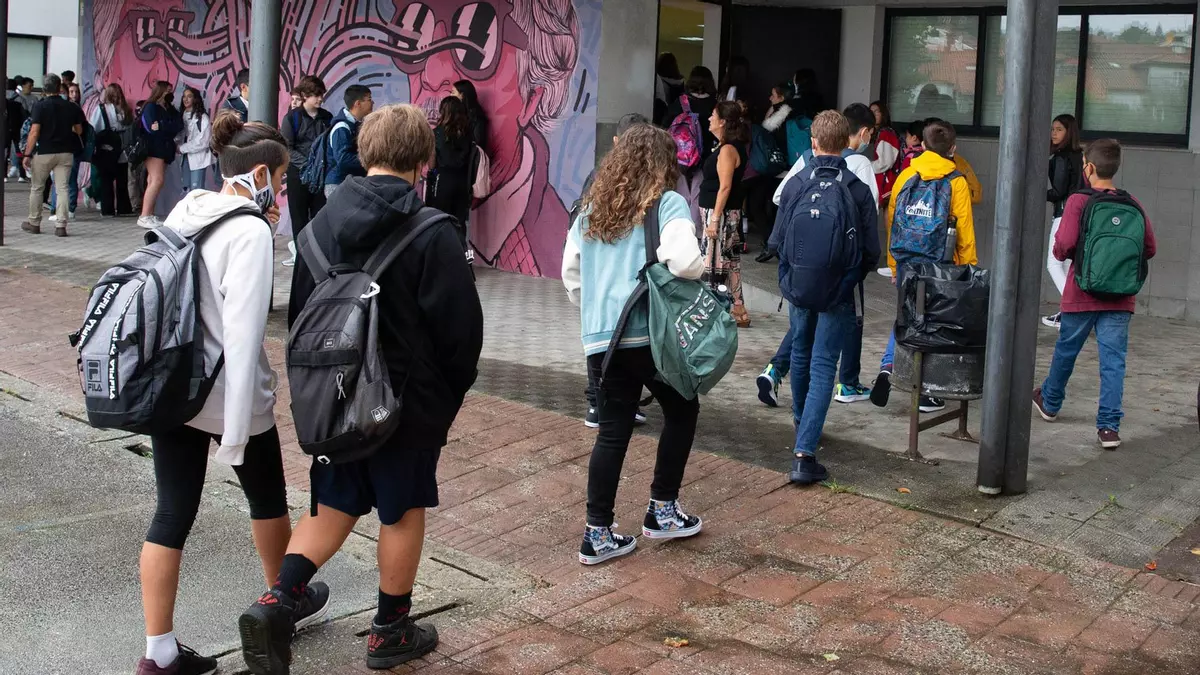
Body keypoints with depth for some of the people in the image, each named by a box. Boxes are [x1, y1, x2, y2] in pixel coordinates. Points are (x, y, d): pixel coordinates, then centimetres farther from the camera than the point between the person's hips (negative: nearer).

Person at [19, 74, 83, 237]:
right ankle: (61, 225, -5)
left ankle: (34, 223, 21)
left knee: (36, 188, 12)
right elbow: (79, 131, 10)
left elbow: (34, 133, -13)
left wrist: (27, 154, -9)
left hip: (44, 153, -2)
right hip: (66, 153, 2)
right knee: (62, 188, 2)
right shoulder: (71, 107, 1)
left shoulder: (40, 106, -9)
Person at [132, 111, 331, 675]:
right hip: (226, 397, -6)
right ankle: (286, 601, 40)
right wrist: (236, 433, -22)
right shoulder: (250, 233, -19)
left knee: (172, 512, 8)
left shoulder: (184, 212, 4)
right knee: (267, 496, 18)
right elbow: (242, 335, -23)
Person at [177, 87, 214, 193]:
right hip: (185, 158, 7)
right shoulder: (182, 116, 12)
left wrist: (182, 148, -11)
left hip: (198, 158, -7)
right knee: (187, 190, 10)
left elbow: (203, 142, -15)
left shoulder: (202, 117, -9)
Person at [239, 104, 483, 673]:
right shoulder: (431, 235, -17)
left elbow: (298, 310, 8)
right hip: (409, 400, -5)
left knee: (334, 504, 16)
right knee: (403, 512, 12)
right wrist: (450, 393, 3)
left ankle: (277, 602, -2)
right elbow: (460, 326, -14)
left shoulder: (324, 221, 0)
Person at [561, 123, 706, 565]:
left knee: (613, 431, 11)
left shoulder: (592, 208, 13)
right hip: (650, 335, -5)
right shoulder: (667, 204, -5)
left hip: (600, 340, 5)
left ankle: (598, 534, 10)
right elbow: (683, 261, -20)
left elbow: (570, 273, 16)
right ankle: (662, 510, 21)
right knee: (682, 412, 17)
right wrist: (704, 267, 1)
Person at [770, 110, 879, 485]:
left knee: (800, 354, 24)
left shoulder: (796, 185, -7)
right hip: (839, 295, -3)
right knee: (823, 366, -2)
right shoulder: (859, 190, -11)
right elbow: (871, 250, -7)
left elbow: (777, 241, 0)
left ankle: (802, 424, 46)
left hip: (798, 288, 3)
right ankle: (804, 453, -12)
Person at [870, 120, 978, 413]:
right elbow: (965, 231, -6)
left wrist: (894, 266, 16)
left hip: (906, 263, 3)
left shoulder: (906, 176, 4)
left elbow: (891, 221, 7)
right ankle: (926, 392, 10)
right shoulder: (956, 182, -6)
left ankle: (888, 366, -3)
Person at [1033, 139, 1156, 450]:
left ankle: (1049, 402, 37)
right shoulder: (1133, 204, 2)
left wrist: (1060, 252, 3)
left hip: (1081, 295, -2)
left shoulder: (1078, 201, -9)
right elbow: (1150, 248, 4)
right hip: (1120, 298, 2)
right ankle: (1109, 426, -3)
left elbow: (1065, 243, -19)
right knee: (1114, 359, 2)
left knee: (1066, 350, 17)